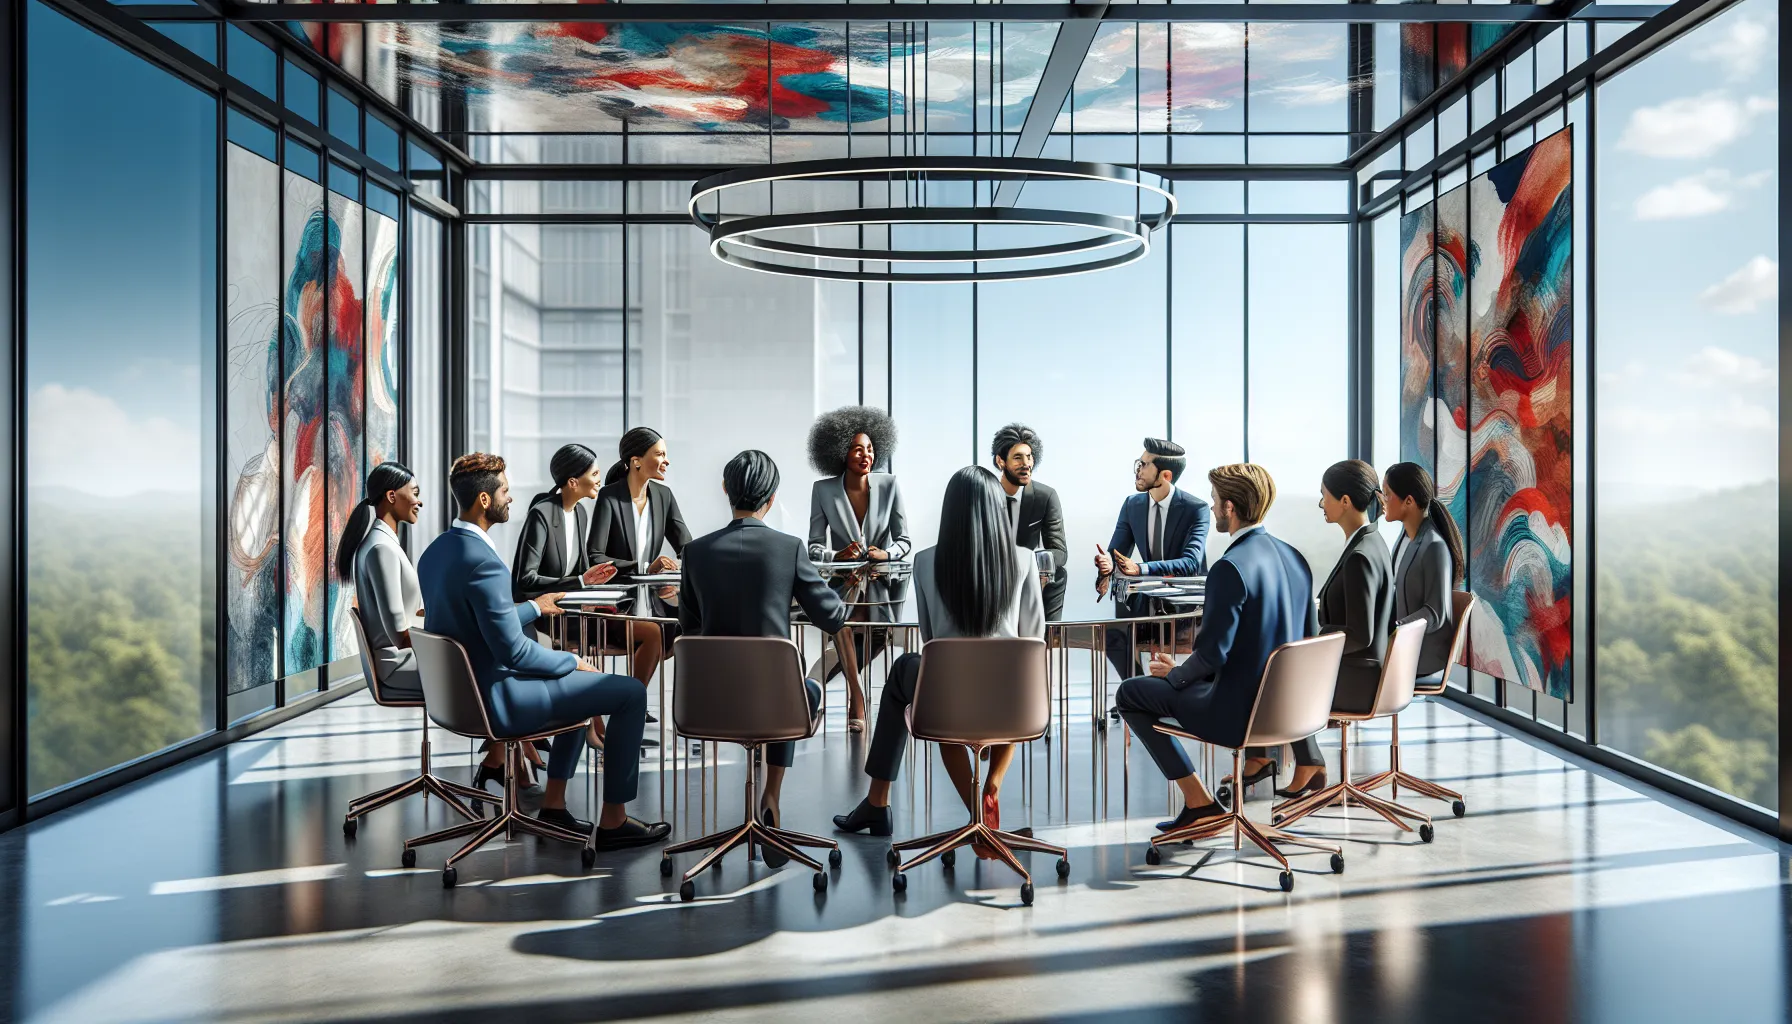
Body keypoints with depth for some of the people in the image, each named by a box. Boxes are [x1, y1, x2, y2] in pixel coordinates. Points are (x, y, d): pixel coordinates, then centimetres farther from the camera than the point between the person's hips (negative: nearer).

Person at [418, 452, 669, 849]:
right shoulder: (483, 561, -25)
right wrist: (573, 661, -9)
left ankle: (553, 804, 30)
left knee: (579, 680, 30)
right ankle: (613, 821, 5)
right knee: (631, 693, -4)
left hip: (463, 692, 10)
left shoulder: (434, 552, 5)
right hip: (497, 699, -10)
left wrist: (534, 607, 24)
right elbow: (513, 650, -24)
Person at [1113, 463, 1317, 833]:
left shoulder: (1230, 568, -23)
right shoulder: (1294, 557, 3)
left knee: (1130, 693, 7)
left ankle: (1198, 799, 7)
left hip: (1240, 711, -9)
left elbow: (1212, 653, -24)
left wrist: (1176, 674, -2)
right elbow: (1307, 637, 11)